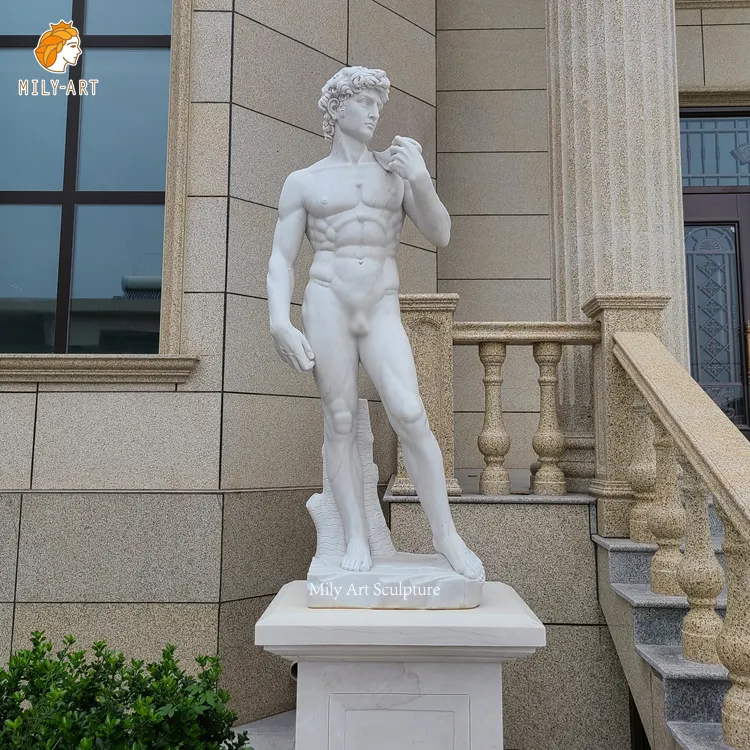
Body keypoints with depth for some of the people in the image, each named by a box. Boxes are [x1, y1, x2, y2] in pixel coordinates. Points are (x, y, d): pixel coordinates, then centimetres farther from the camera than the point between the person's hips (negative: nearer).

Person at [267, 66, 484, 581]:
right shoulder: (303, 182, 11)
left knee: (410, 415, -15)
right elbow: (281, 260, 5)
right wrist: (280, 325, -10)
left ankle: (446, 534, -5)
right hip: (327, 304, 0)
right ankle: (357, 539, 4)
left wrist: (421, 177, -9)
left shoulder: (398, 170, 15)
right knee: (341, 422, -4)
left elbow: (441, 235, 7)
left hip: (382, 312, 1)